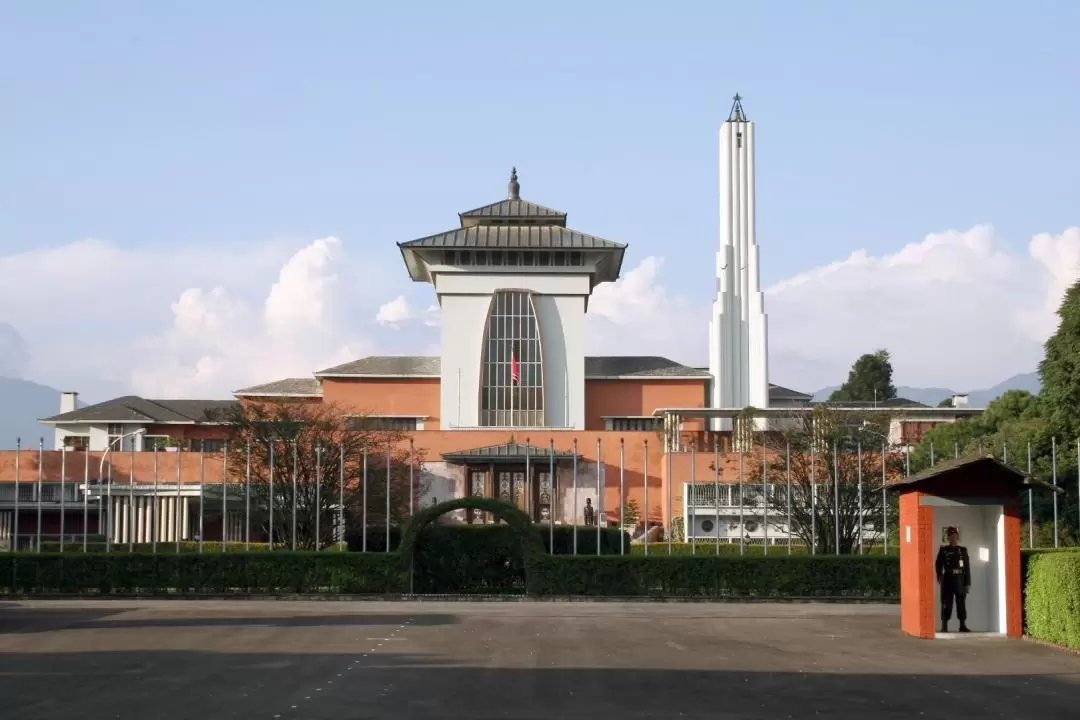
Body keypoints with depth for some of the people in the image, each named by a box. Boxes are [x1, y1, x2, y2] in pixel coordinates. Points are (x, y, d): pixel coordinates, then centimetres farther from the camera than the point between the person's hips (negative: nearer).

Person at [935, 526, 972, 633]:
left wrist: (968, 583, 1)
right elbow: (938, 565, 1)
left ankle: (963, 625, 9)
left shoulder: (963, 550, 9)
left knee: (962, 603, 3)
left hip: (960, 580, 2)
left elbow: (967, 567, 7)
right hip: (948, 580, -2)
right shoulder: (943, 550, 4)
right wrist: (939, 576, -15)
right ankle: (944, 626, 2)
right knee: (947, 604, -2)